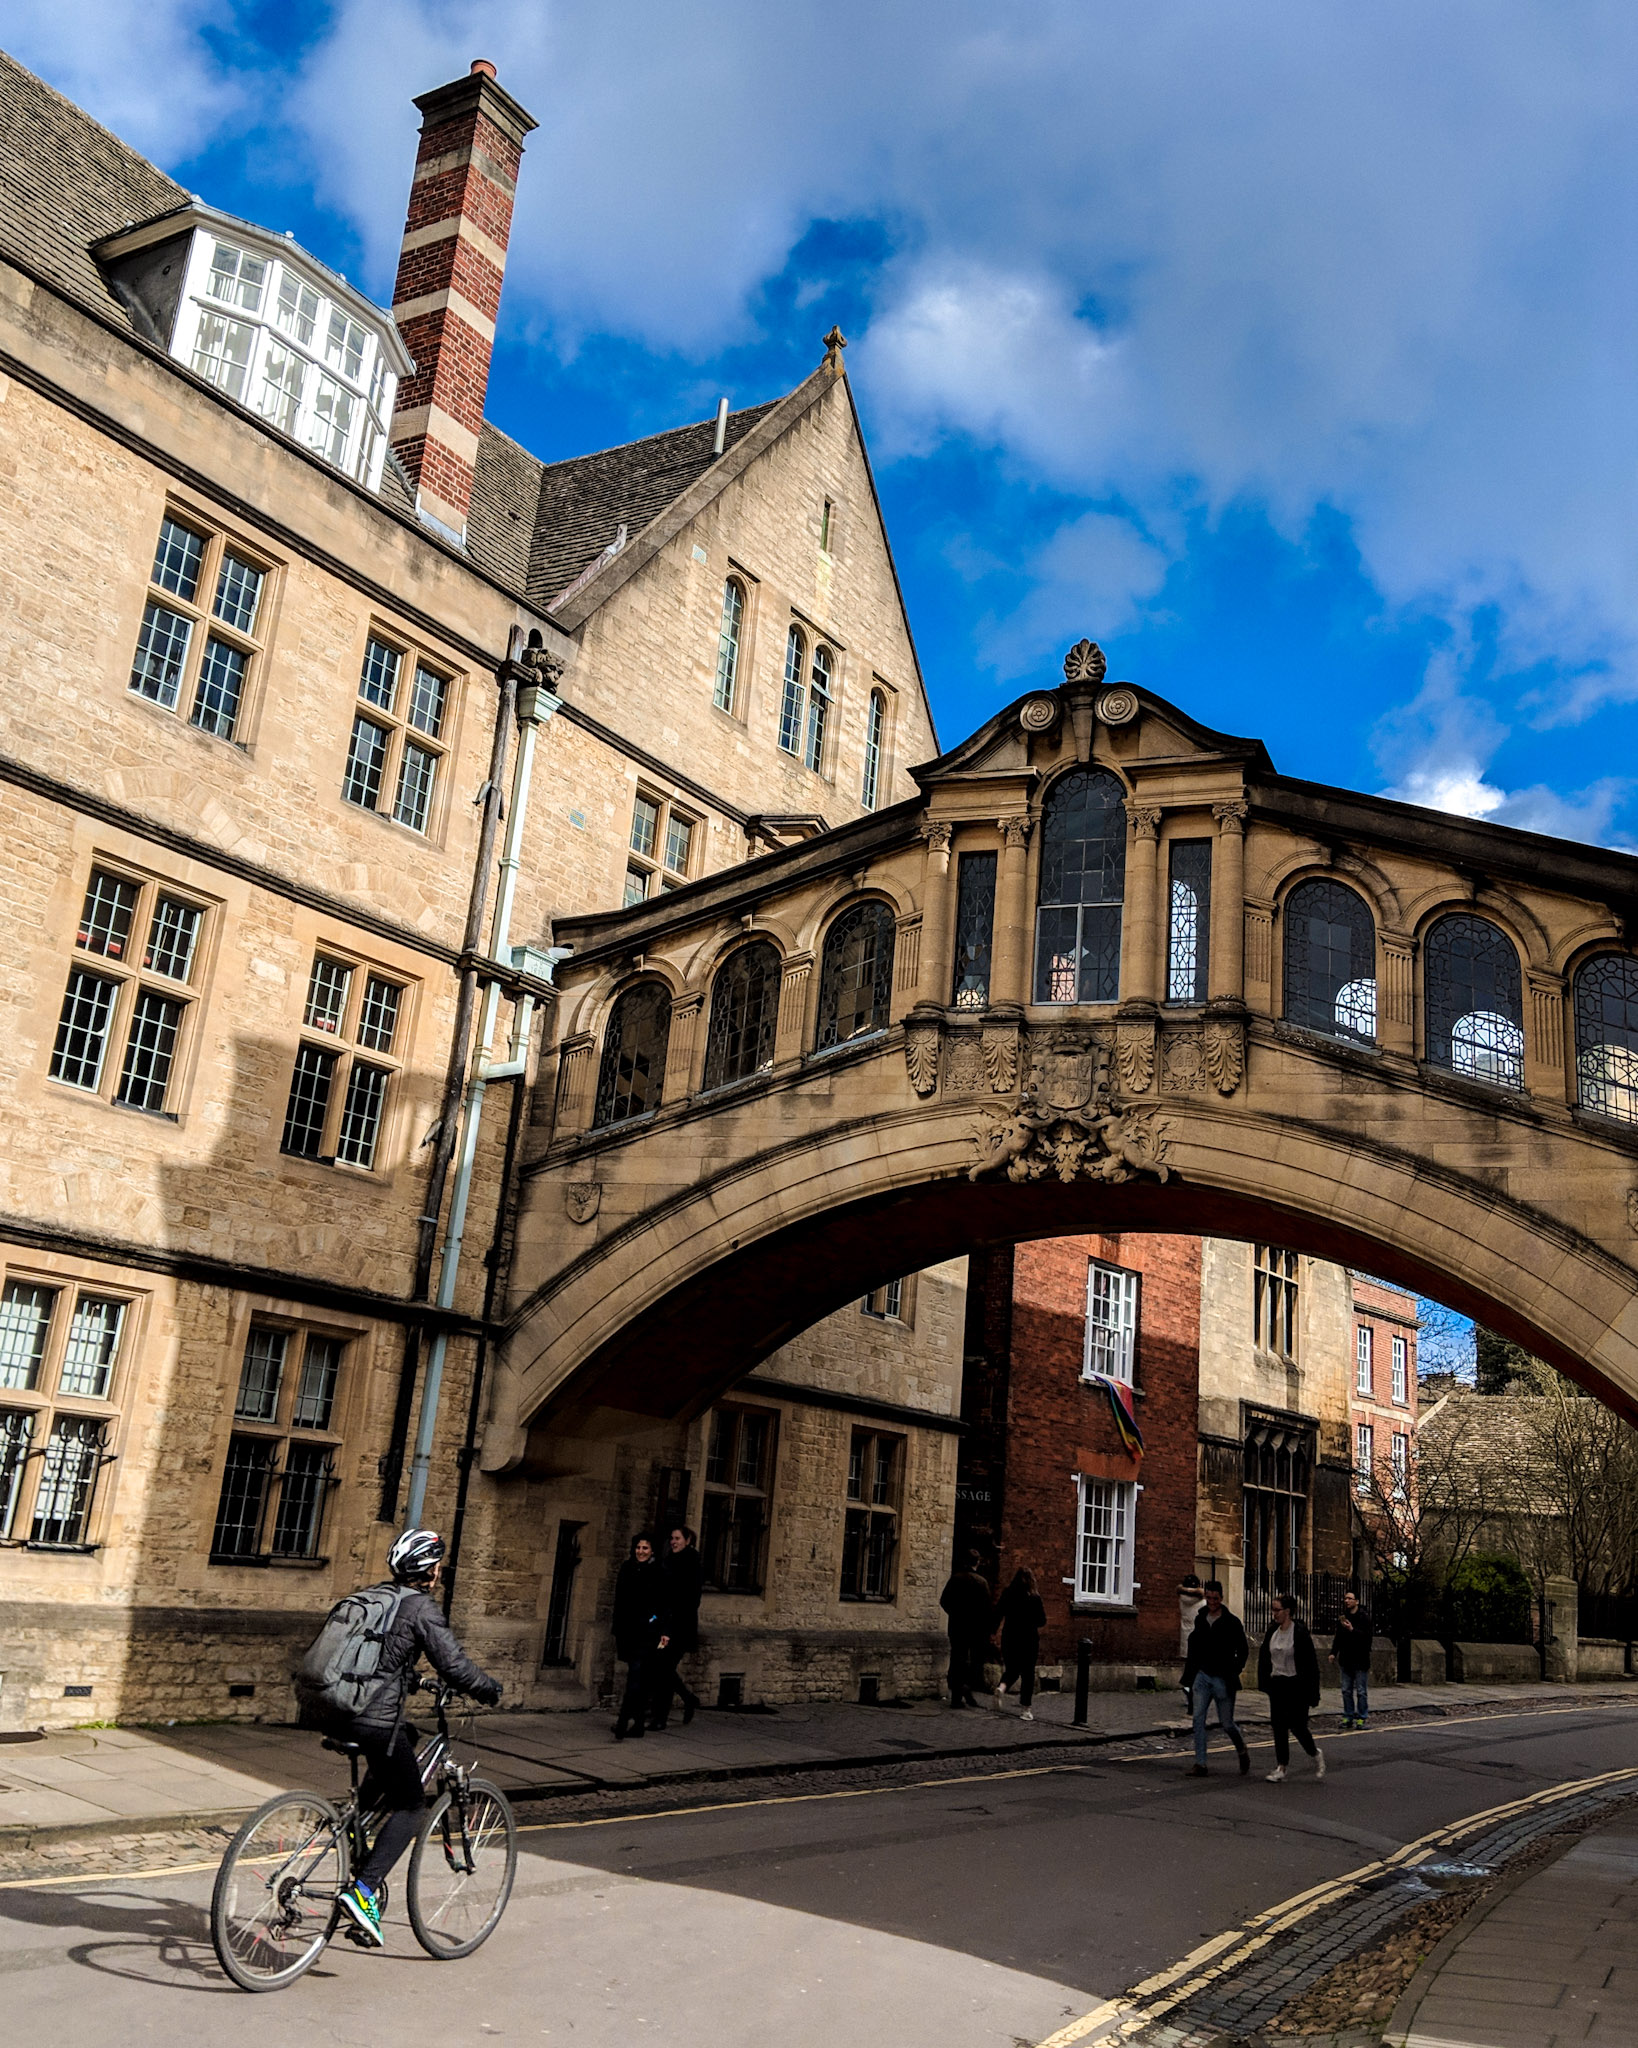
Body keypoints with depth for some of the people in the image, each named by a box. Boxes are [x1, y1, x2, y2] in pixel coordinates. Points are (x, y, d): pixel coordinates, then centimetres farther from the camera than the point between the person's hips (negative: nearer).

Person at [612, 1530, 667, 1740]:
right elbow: (619, 1602, 15)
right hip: (628, 1630, 5)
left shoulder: (659, 1573, -3)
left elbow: (666, 1604, -5)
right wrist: (617, 1631, 15)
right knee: (641, 1678, 11)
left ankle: (623, 1722, -17)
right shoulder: (626, 1570, 10)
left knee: (635, 1677, -11)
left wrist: (665, 1632, -11)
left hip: (648, 1630, -5)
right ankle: (638, 1722, 18)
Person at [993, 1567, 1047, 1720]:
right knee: (1027, 1673, 8)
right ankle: (1027, 1710, 7)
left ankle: (1002, 1687, -14)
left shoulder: (1007, 1595, -4)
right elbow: (1042, 1621, -5)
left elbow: (997, 1616, -2)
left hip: (1009, 1638, 2)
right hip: (1029, 1639, -2)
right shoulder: (1035, 1598, -9)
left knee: (1011, 1669, 18)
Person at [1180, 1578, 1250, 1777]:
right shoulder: (1200, 1619, 8)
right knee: (1198, 1718, -6)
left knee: (1226, 1723, 3)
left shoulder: (1232, 1622, -6)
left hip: (1222, 1679, -4)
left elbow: (1243, 1650, -2)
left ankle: (1242, 1751, 31)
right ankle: (1200, 1764, -2)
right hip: (1202, 1676, 4)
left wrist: (1234, 1673, -10)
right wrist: (1189, 1674, 11)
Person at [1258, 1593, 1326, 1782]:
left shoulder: (1300, 1632, -13)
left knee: (1297, 1726, -2)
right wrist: (1264, 1681, 4)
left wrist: (1312, 1693, -13)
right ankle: (1280, 1768, 8)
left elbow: (1311, 1663, -12)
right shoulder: (1272, 1631, 5)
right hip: (1277, 1685, 6)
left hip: (1296, 1685, -6)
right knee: (1279, 1726, 4)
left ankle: (1316, 1754, 26)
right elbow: (1264, 1657, 12)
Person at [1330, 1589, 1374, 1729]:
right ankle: (1348, 1717, 16)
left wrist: (1352, 1630, -26)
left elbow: (1368, 1636, -18)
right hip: (1346, 1660, 6)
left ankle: (1361, 1718, 7)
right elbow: (1338, 1637, 17)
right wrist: (1333, 1652, 9)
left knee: (1361, 1691, 0)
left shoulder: (1364, 1618, -8)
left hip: (1360, 1660, -5)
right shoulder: (1342, 1617, 9)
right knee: (1346, 1690, 9)